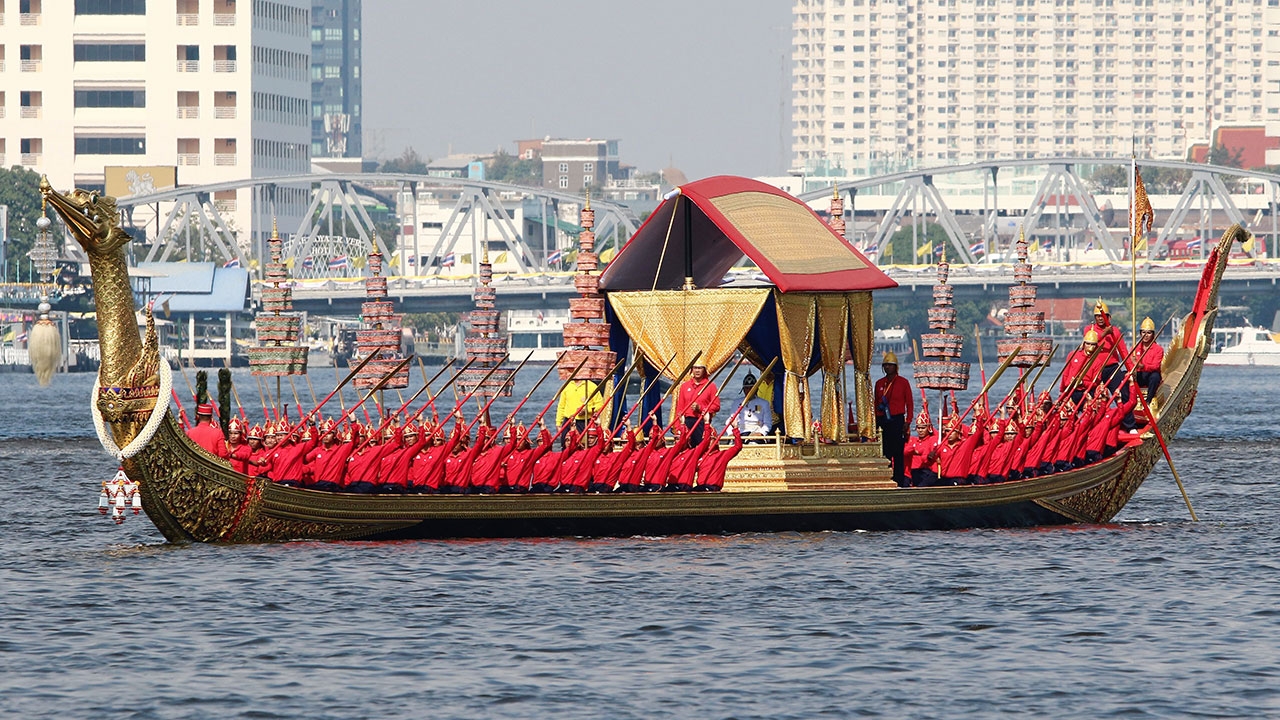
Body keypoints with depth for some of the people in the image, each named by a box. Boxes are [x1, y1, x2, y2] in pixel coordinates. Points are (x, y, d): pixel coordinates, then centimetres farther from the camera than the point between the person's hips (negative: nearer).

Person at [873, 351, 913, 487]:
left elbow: (909, 403, 2)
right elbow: (875, 403, 16)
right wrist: (875, 422, 8)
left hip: (897, 420, -4)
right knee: (885, 453, 2)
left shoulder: (903, 382, 3)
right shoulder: (879, 383, 14)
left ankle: (899, 482, -4)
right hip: (882, 422, 4)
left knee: (898, 454, -5)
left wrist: (907, 422, -6)